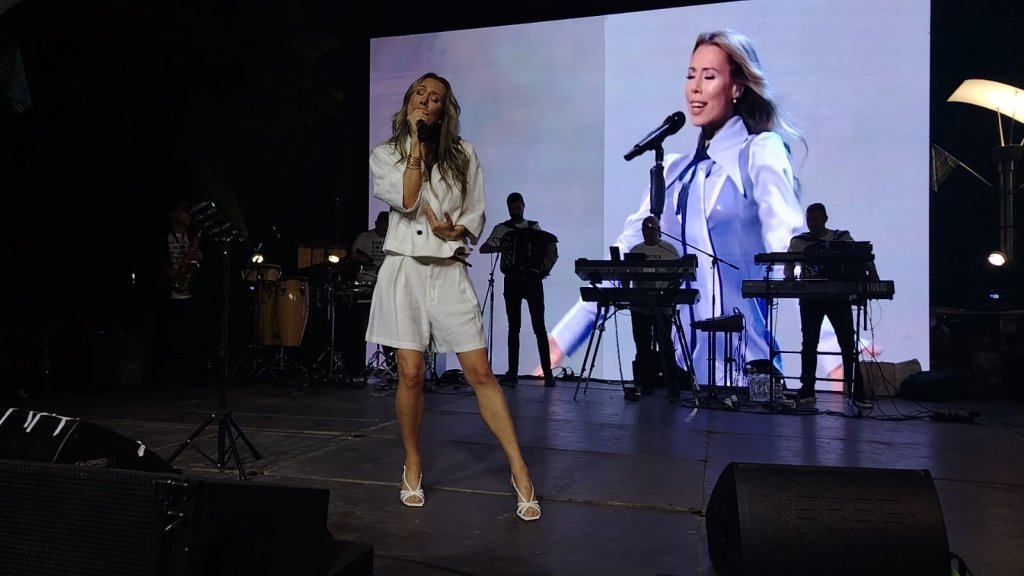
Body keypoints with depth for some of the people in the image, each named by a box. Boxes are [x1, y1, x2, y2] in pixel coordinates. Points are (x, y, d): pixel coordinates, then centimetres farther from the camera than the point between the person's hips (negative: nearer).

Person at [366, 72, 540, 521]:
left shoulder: (464, 154, 9)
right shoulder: (384, 155, 8)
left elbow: (476, 217, 10)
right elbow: (405, 201, -11)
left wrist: (455, 230, -12)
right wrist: (416, 140, -7)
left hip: (449, 272, 0)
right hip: (404, 270, 0)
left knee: (480, 373, -5)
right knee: (411, 374, -1)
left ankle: (520, 474, -1)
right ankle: (412, 466, 21)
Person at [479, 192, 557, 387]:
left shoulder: (535, 227, 13)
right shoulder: (502, 229, 8)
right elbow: (483, 249, 0)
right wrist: (497, 247, -19)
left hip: (533, 279, 0)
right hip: (512, 281, 0)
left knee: (539, 327, -4)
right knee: (514, 327, 1)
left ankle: (548, 372, -4)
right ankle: (512, 372, 4)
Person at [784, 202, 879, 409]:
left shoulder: (842, 237, 8)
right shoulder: (798, 241, 8)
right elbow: (788, 266, 0)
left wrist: (872, 275, -12)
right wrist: (789, 275, -22)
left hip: (838, 297, 0)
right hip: (810, 298, 1)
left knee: (848, 344, -4)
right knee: (809, 344, 4)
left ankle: (858, 392, -1)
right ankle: (807, 390, 11)